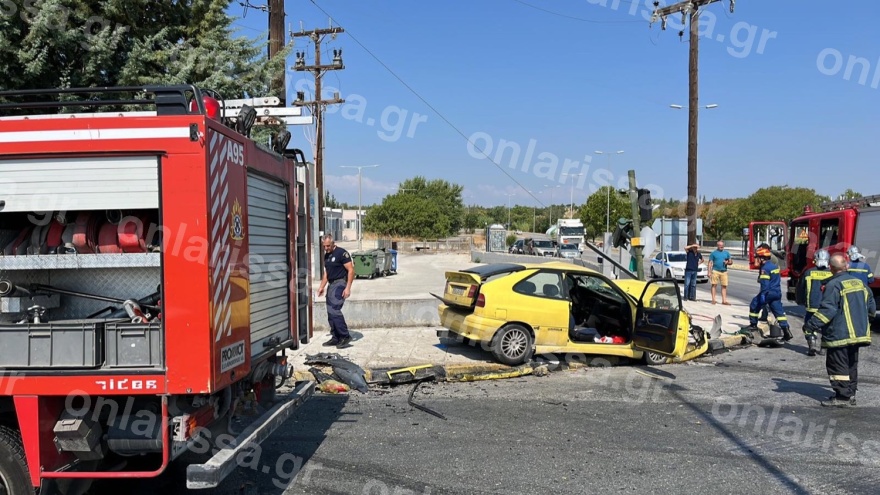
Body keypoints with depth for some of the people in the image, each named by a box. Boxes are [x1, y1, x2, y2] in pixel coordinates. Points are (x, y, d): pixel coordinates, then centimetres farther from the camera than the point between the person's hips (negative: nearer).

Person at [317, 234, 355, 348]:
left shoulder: (342, 253, -11)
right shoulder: (326, 255, 15)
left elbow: (351, 270, -14)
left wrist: (348, 288, -20)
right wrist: (322, 286, 17)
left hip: (340, 284, -9)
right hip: (331, 284, 9)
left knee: (334, 310, -17)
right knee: (330, 313, 9)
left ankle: (345, 337, -10)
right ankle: (336, 338, 17)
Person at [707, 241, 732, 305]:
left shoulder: (727, 253, 15)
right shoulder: (713, 253, 6)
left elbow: (731, 262, 17)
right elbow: (710, 263, 3)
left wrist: (728, 262, -7)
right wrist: (709, 272, -6)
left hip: (724, 272, 3)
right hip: (715, 271, -3)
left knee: (724, 286, 0)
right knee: (714, 285, -3)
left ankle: (724, 300, 2)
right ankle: (713, 300, 1)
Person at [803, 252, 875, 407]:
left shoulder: (833, 285, -15)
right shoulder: (859, 283, 10)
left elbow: (827, 309, -22)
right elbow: (871, 307, 16)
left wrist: (812, 324, -18)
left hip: (839, 335, -8)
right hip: (857, 334, 8)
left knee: (838, 365, -3)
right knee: (851, 364, 17)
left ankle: (842, 397, -3)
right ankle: (851, 394, 24)